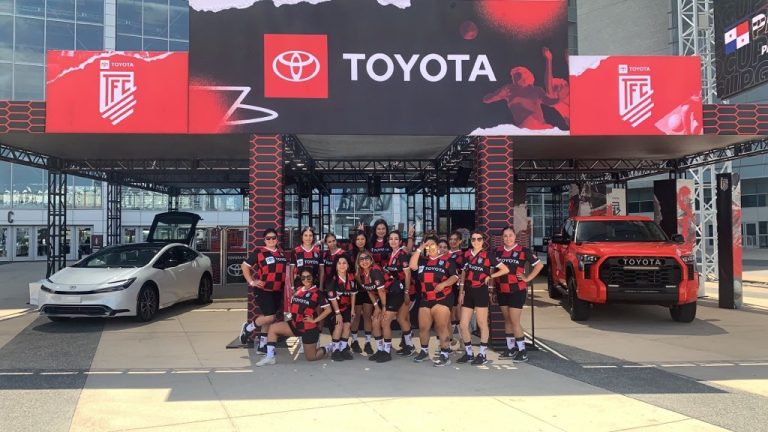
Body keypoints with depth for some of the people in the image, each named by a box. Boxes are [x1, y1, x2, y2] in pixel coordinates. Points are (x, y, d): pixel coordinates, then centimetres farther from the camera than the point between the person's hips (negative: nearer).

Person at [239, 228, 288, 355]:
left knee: (267, 318, 11)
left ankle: (262, 345, 21)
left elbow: (285, 270, 22)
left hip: (277, 291, 6)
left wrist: (288, 286, 13)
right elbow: (244, 266, -3)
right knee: (269, 317, -14)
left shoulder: (281, 253, 12)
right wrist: (251, 282, -10)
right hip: (263, 290, -6)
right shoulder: (259, 252, -6)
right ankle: (248, 328, 11)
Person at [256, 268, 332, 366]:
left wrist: (315, 320, -16)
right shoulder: (298, 289, 5)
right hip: (296, 324, 6)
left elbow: (328, 309, -15)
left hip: (310, 328, -6)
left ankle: (328, 349, 30)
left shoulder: (317, 293, -11)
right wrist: (293, 315, 3)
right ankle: (270, 357, -5)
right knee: (273, 328, -8)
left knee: (311, 357, 3)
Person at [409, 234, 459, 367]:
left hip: (442, 298, -5)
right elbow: (412, 266, -8)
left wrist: (444, 284, -23)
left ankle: (445, 355, -3)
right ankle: (424, 351, 31)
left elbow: (455, 276, -7)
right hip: (425, 299, 5)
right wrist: (419, 249, -8)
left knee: (441, 327, -9)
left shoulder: (446, 260, -3)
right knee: (423, 327, 11)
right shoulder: (423, 260, 10)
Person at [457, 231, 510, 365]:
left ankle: (482, 355, 13)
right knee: (463, 325, 4)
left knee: (482, 325, 2)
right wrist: (461, 291, 11)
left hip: (481, 292, -5)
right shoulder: (466, 254, 10)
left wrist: (489, 276, -8)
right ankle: (469, 353, 19)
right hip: (468, 293, 5)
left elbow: (505, 269, -6)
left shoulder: (488, 255, -4)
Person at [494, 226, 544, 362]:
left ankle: (522, 352, 4)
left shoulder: (523, 251, -6)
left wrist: (527, 278, -7)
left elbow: (539, 264, -4)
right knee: (507, 320, 12)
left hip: (517, 291, -5)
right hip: (502, 291, 5)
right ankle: (511, 349, 23)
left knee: (514, 321, -6)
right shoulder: (498, 251, 7)